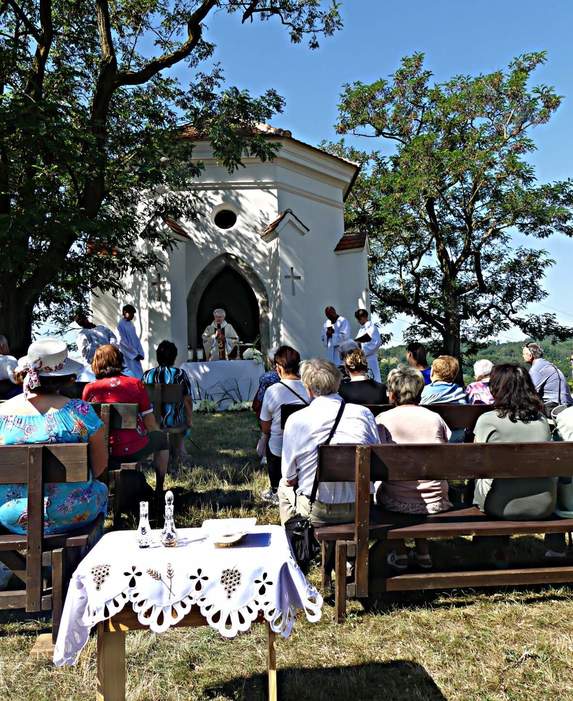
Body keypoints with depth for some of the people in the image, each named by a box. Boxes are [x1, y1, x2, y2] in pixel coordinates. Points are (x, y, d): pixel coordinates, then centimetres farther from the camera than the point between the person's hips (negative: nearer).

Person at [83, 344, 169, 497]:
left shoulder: (90, 388, -1)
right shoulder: (136, 384, -4)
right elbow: (151, 425, -1)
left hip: (103, 457, 2)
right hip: (135, 452, -2)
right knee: (161, 437, 27)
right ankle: (159, 489, 27)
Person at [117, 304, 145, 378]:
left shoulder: (130, 323, 12)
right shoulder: (121, 324, -10)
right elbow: (124, 341, -14)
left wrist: (140, 353, 3)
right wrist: (135, 354, -13)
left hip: (136, 354, 8)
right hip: (128, 355, -7)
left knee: (139, 374, 5)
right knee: (132, 375, -8)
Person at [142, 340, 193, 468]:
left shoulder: (147, 375, 1)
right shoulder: (180, 374, -8)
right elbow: (188, 401, -9)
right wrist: (189, 422, 2)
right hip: (174, 422, -4)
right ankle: (178, 452, 28)